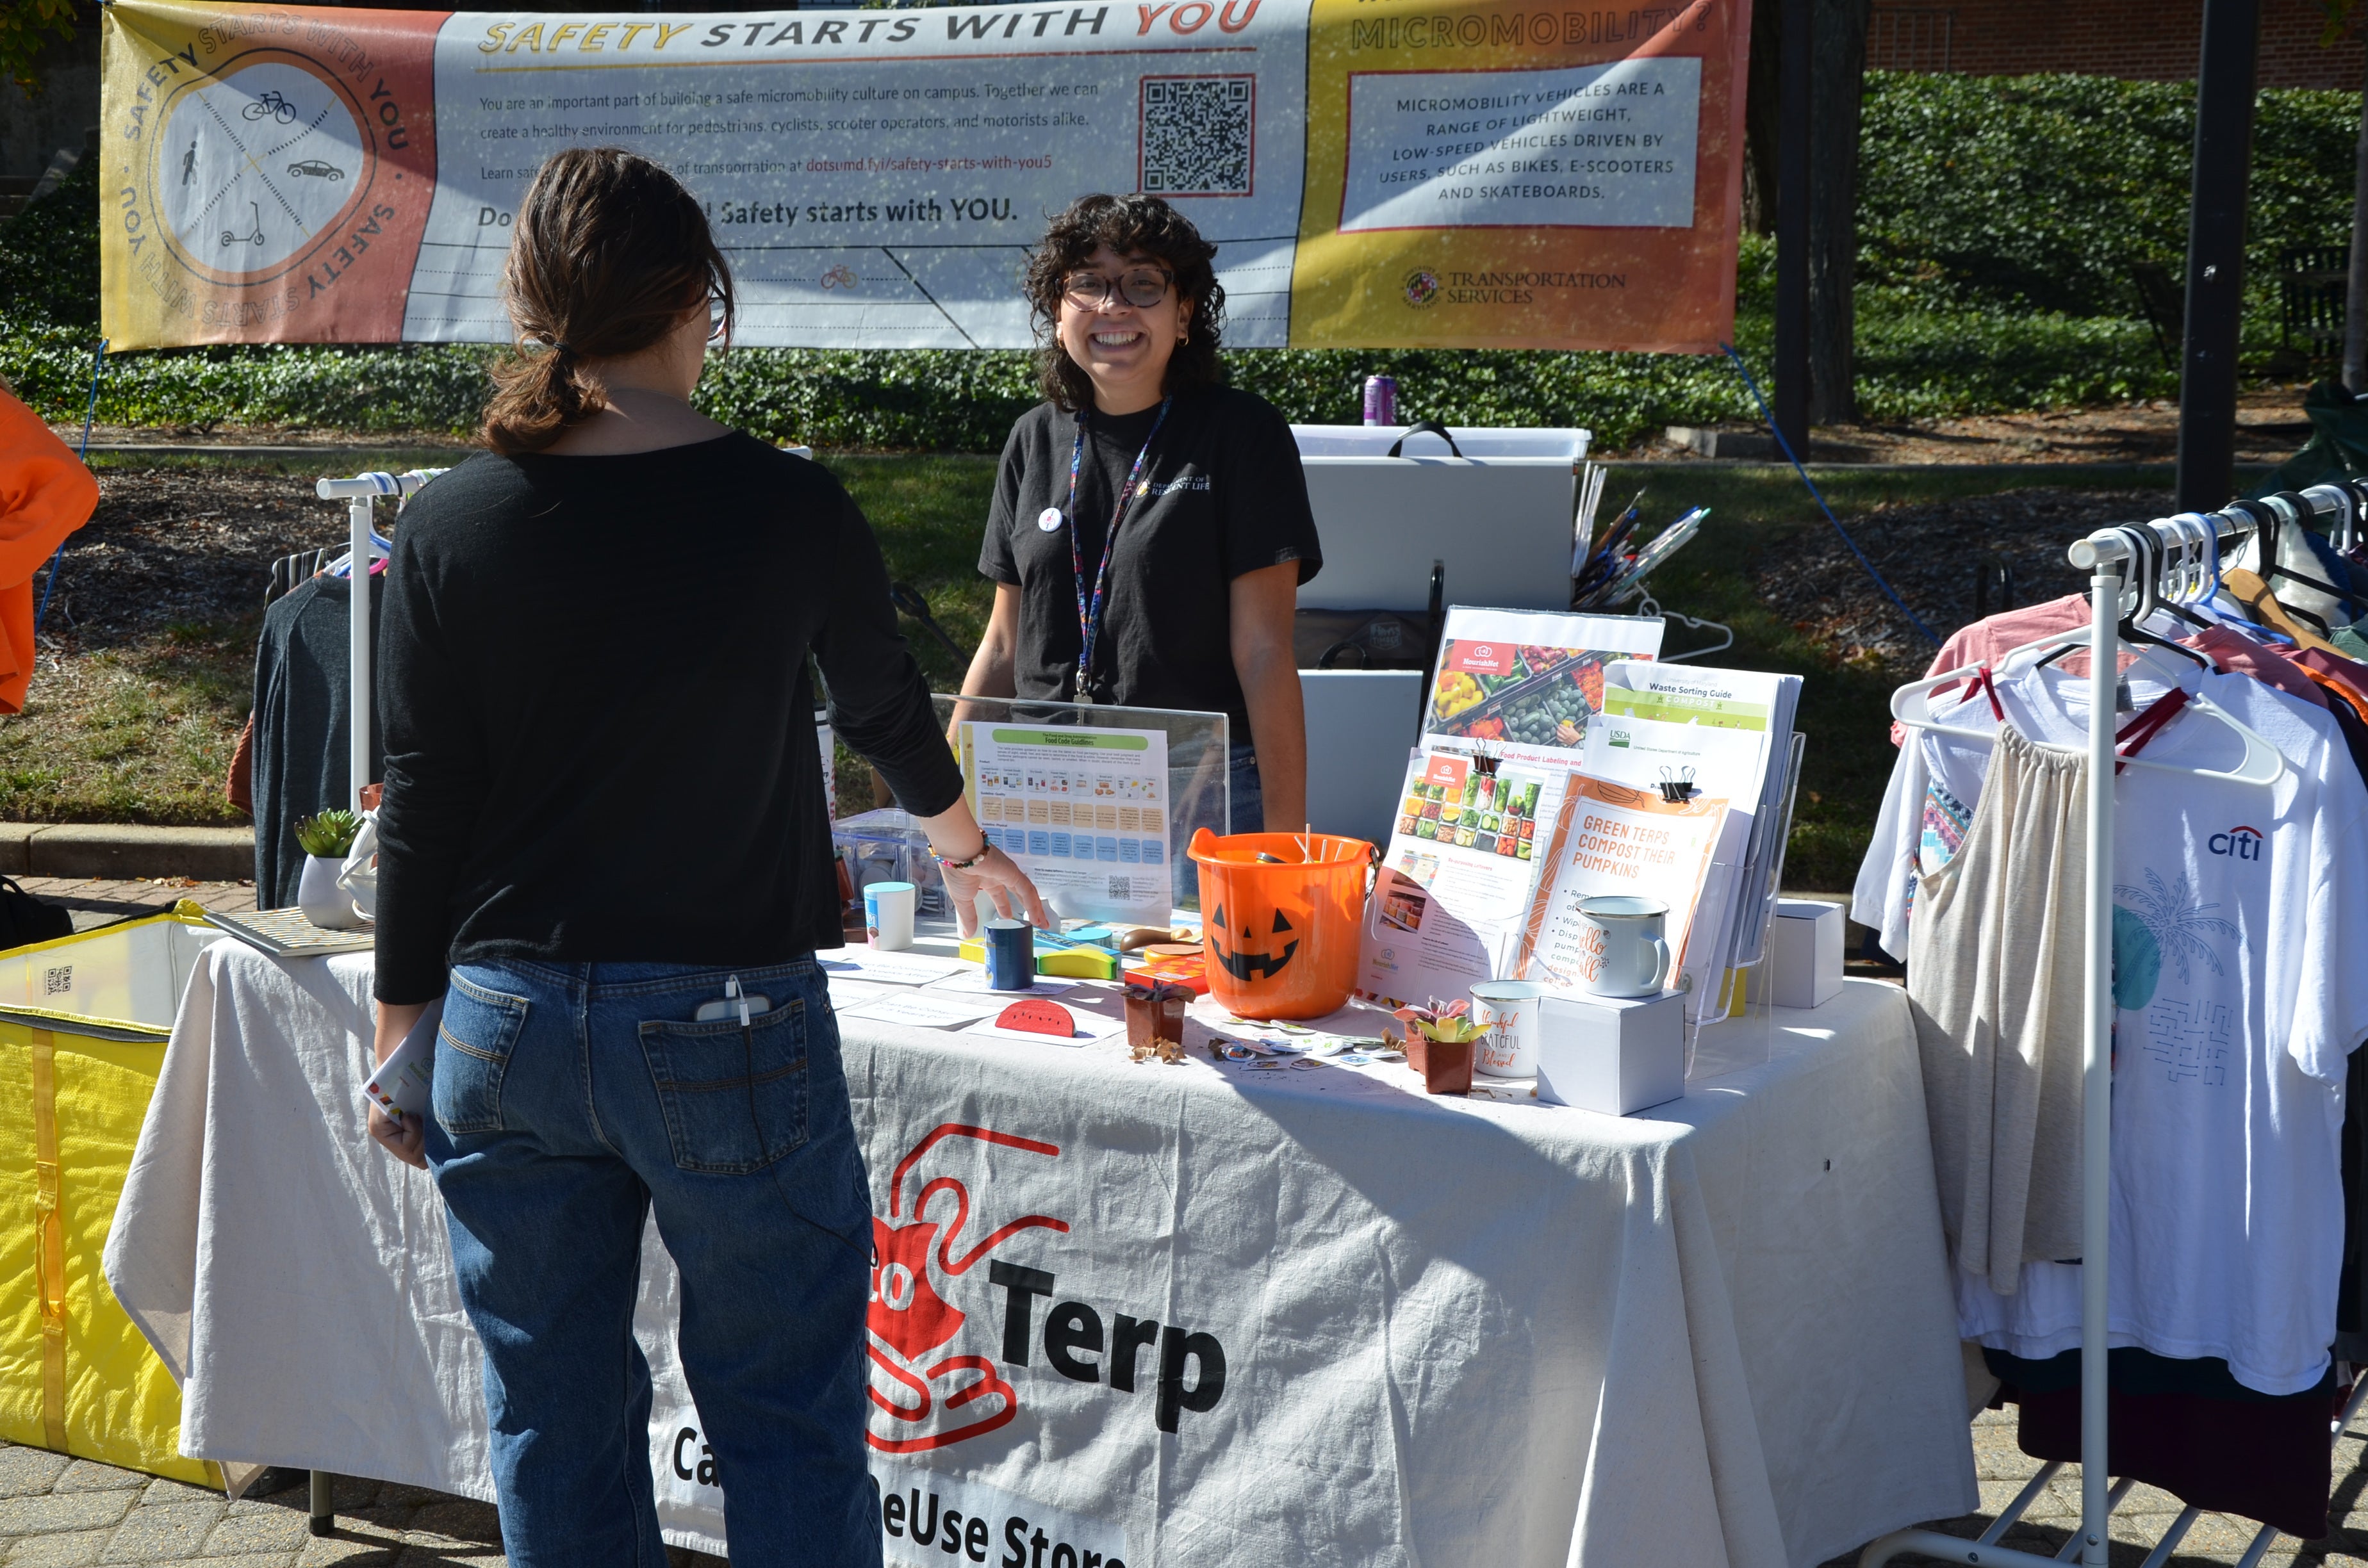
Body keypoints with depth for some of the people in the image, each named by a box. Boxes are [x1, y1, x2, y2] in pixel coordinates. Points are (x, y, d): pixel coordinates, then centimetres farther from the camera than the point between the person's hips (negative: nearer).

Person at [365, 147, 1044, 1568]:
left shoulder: (451, 526, -2)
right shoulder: (788, 509, -7)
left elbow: (422, 806, 0)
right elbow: (886, 705, 11)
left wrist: (403, 1024, 12)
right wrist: (966, 844, 31)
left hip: (508, 1025, 3)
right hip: (724, 1024, -3)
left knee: (553, 1418, 16)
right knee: (787, 1412, 9)